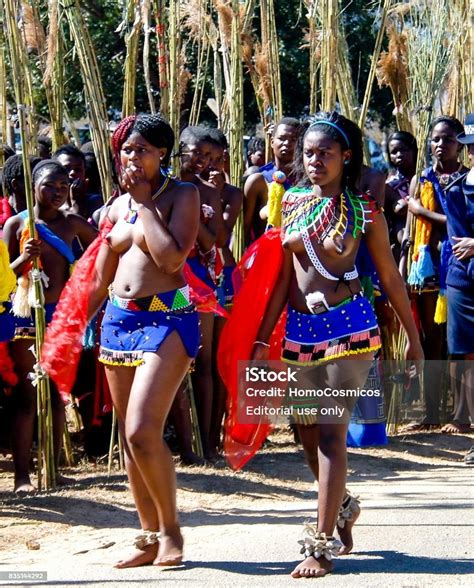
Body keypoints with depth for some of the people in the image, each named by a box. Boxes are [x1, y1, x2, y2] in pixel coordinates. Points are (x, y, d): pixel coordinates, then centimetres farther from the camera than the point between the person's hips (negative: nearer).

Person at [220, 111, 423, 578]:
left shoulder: (363, 210, -3)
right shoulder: (292, 203, 8)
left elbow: (390, 277, 2)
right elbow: (283, 276, 11)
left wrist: (413, 338, 5)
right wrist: (263, 338, 9)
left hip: (347, 325, -5)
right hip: (299, 329, 5)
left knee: (329, 431, -9)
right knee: (305, 430, 11)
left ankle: (322, 543, -6)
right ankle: (341, 506, 37)